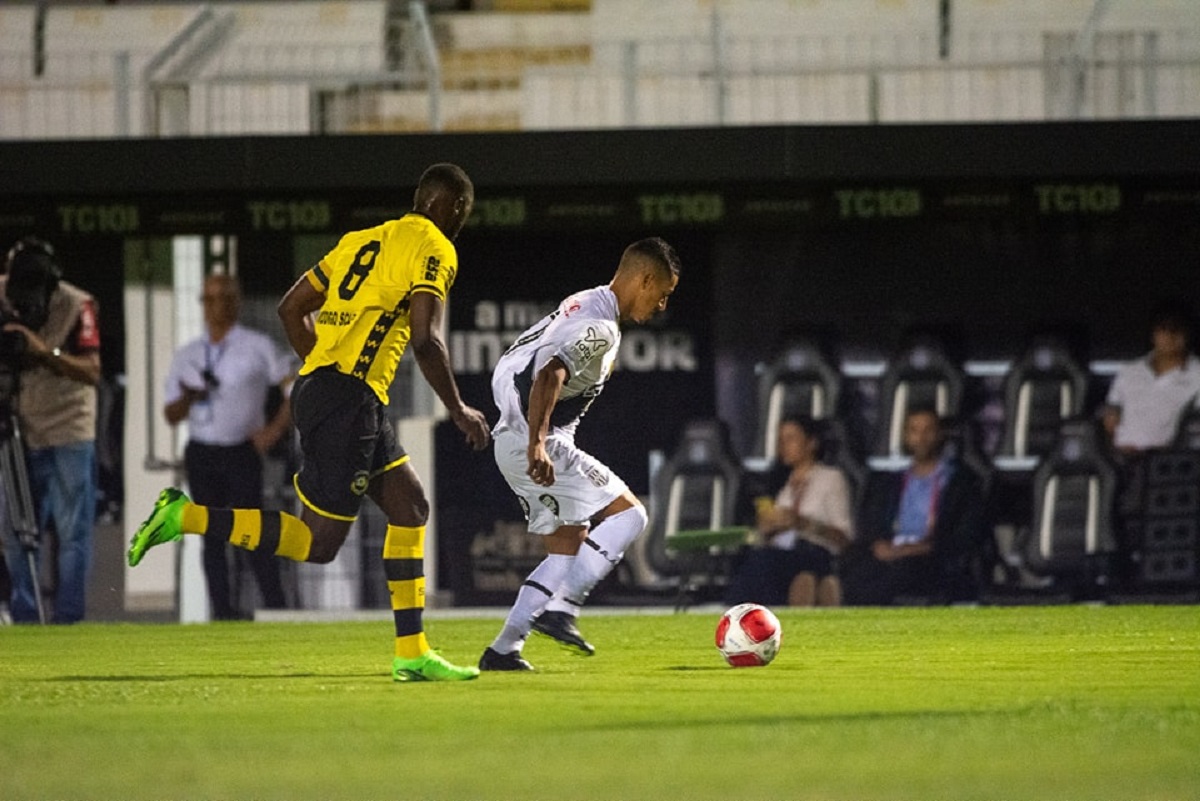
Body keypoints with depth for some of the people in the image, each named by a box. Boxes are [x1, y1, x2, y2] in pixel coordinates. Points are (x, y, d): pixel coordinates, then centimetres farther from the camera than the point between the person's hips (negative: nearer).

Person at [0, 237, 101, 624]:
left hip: (69, 435, -4)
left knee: (73, 531, -4)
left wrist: (45, 352, -35)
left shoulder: (77, 306, -15)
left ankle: (68, 617, -1)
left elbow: (92, 372, -21)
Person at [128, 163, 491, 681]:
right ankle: (187, 517, -12)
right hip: (349, 400, -9)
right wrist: (458, 410, -4)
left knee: (410, 506, 14)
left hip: (317, 384, 9)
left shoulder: (362, 241, 20)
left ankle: (412, 654, 14)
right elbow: (425, 342, -15)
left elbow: (291, 308, 21)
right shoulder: (433, 250, -4)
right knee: (316, 544, -5)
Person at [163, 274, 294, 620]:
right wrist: (187, 399, -9)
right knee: (213, 536, 2)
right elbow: (171, 415, 13)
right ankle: (222, 612, 3)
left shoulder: (257, 346, 3)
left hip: (242, 452, -4)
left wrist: (275, 429, -8)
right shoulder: (187, 355, 13)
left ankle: (276, 607, -13)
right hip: (201, 454, 4)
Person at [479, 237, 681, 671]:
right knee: (628, 514, -10)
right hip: (535, 444, -10)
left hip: (514, 440, 10)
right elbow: (549, 376, -29)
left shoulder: (580, 306, 17)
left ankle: (503, 650, 9)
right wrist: (537, 444, -38)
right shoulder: (601, 327, -15)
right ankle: (560, 609, -16)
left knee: (570, 549, 13)